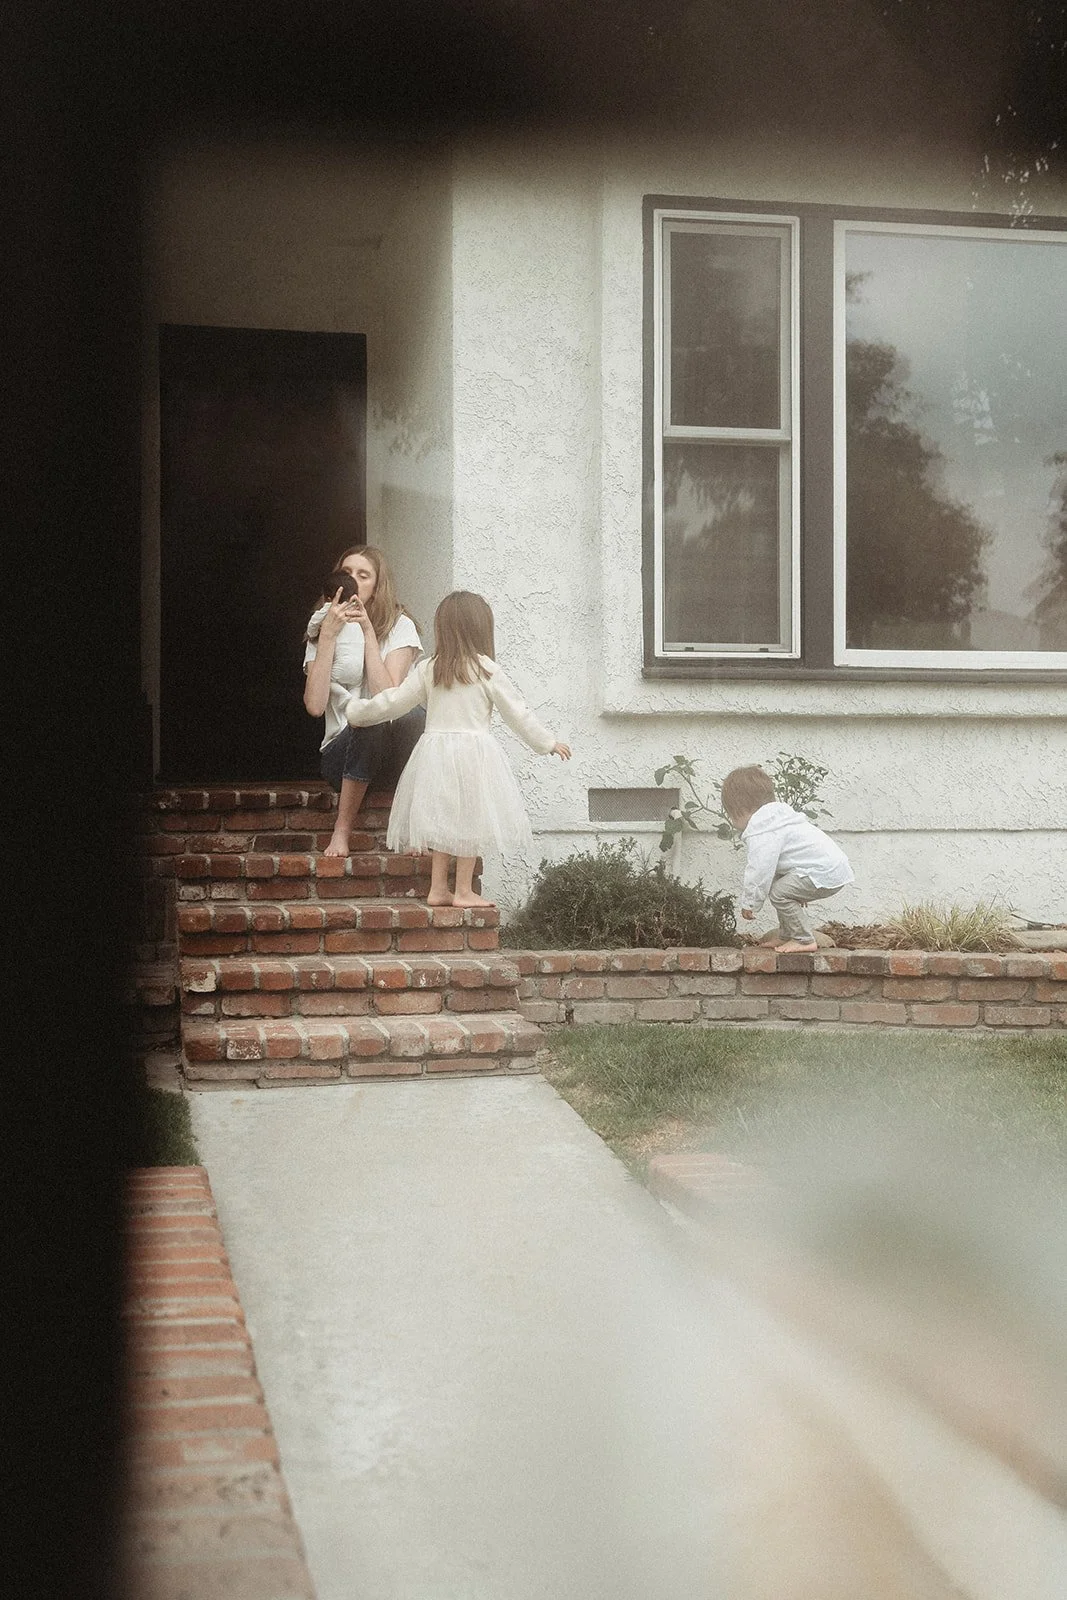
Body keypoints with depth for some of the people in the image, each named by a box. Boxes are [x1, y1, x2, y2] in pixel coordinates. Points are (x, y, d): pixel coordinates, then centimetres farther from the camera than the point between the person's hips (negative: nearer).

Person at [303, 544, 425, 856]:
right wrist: (328, 635, -13)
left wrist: (368, 631, -15)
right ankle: (342, 831, -26)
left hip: (393, 755, 0)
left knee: (415, 716, -33)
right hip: (342, 753, 0)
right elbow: (315, 705, -9)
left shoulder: (399, 626, 2)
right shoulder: (321, 628, 7)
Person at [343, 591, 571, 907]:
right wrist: (548, 743, 10)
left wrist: (357, 710, 26)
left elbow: (393, 702, 9)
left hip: (434, 749, 4)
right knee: (469, 822, 2)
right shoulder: (487, 670, -6)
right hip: (473, 752, -4)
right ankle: (463, 891, 5)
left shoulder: (427, 670, 4)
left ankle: (438, 889, 13)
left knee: (443, 821, 11)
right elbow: (517, 713, -1)